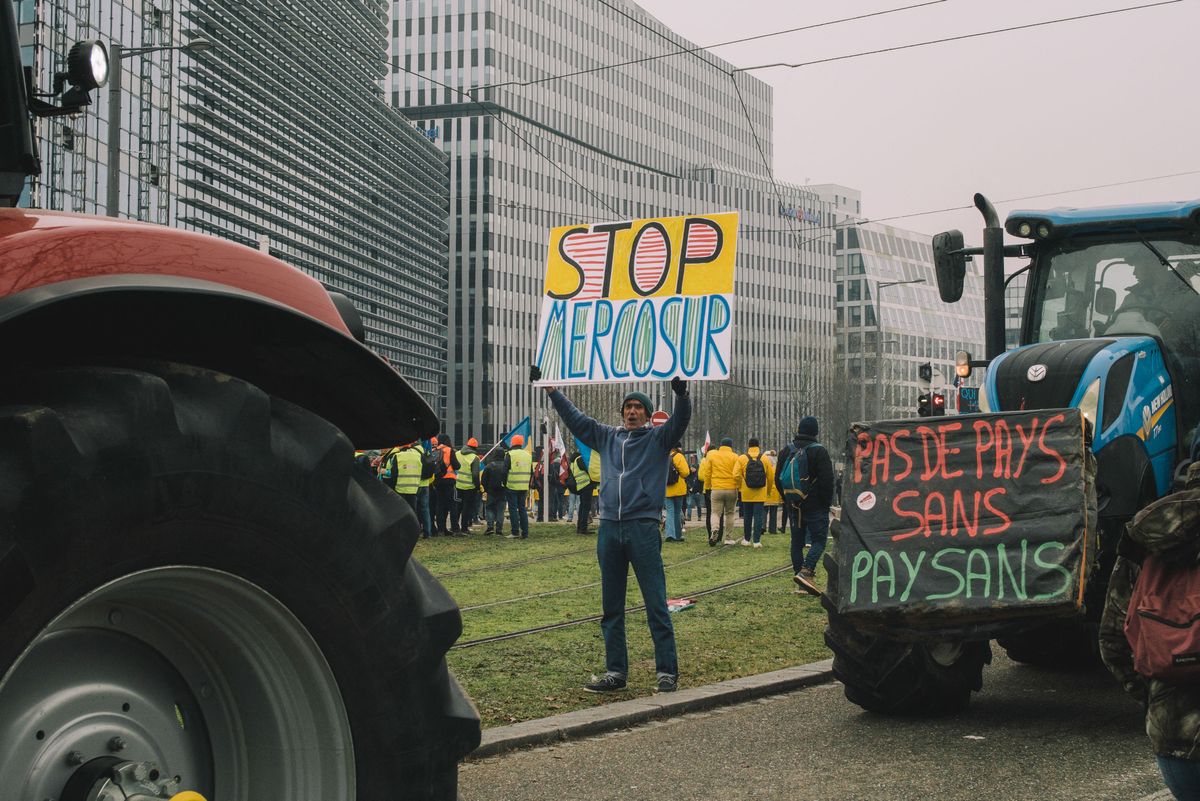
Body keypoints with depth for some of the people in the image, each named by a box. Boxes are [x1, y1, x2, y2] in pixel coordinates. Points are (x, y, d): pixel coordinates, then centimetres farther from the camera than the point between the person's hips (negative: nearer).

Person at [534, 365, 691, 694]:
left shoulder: (658, 438, 5)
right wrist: (550, 389, 19)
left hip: (643, 528, -5)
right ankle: (615, 672, 16)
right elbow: (574, 418, 23)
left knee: (656, 606, -4)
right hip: (609, 529, 5)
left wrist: (681, 395, -31)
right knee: (611, 608, 9)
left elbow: (680, 420, -12)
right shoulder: (607, 437, 17)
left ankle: (667, 672, 0)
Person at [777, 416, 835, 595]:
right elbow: (827, 480, -12)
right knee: (819, 540, -1)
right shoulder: (819, 451, -9)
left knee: (797, 542, 10)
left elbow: (778, 479, 12)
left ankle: (801, 583, 9)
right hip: (815, 506, -5)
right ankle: (806, 571, -21)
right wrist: (827, 502, -1)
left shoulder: (786, 451, 7)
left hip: (793, 505, 5)